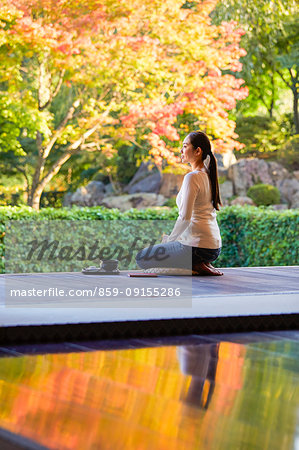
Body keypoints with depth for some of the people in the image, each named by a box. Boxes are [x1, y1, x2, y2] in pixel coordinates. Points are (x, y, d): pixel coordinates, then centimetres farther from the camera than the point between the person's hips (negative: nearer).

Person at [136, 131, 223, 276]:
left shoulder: (192, 177, -16)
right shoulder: (208, 175, 12)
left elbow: (185, 218, -22)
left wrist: (169, 239, -6)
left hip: (197, 246, -9)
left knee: (141, 258, 3)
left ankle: (194, 266, -6)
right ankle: (201, 264, 11)